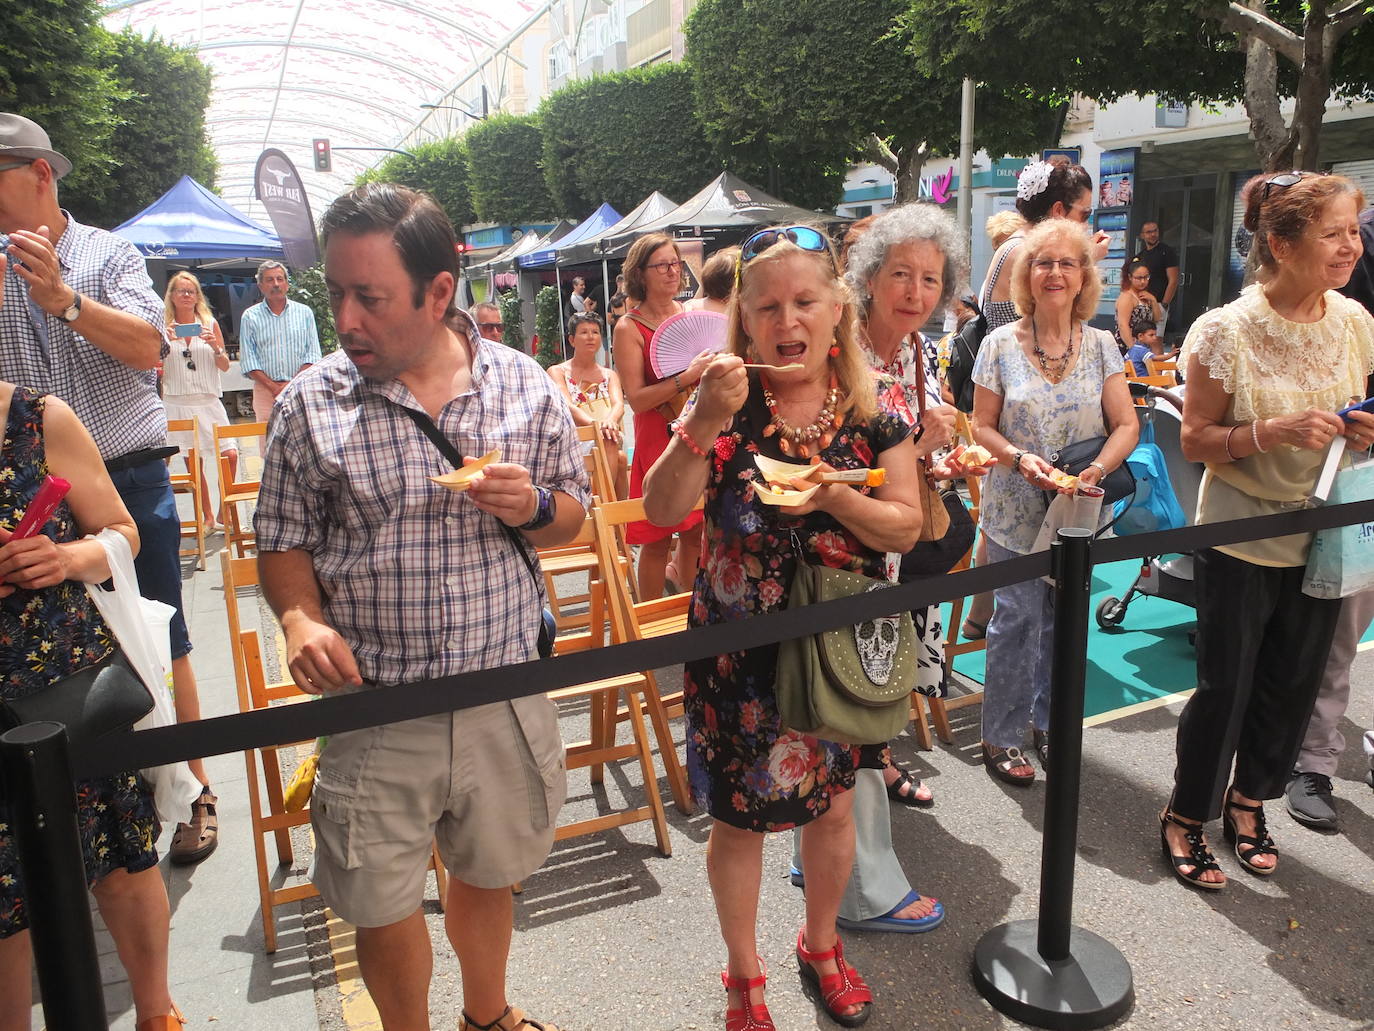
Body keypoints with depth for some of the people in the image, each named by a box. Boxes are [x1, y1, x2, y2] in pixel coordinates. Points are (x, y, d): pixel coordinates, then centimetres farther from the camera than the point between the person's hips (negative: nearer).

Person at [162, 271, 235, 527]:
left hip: (209, 401, 1)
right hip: (177, 403, 0)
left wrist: (214, 346, -11)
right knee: (193, 463, 2)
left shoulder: (209, 323, 8)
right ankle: (208, 518, 12)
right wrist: (163, 343, -11)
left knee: (230, 454, -13)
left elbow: (225, 366, 7)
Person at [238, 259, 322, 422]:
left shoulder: (304, 312, 10)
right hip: (265, 390, 0)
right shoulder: (250, 317, 8)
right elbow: (248, 361, 3)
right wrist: (274, 387, -10)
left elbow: (313, 355, 4)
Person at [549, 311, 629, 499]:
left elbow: (618, 404, -2)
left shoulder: (609, 375, 20)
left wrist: (611, 420, -30)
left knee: (620, 458, -34)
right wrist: (593, 422, -35)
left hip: (609, 444, 3)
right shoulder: (557, 372, 9)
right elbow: (565, 405, -12)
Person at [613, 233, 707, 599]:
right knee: (658, 538, 1)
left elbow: (715, 364, 22)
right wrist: (686, 377, -24)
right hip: (658, 440, -5)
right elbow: (636, 399, -15)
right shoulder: (629, 328, -8)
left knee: (696, 531, 11)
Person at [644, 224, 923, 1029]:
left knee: (832, 803, 19)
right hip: (741, 649, -1)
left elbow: (906, 527, -6)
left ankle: (823, 946, 48)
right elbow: (663, 510, -16)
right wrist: (705, 422, -29)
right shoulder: (728, 404, -8)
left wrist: (832, 495, -23)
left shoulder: (878, 406, -5)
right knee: (740, 815, 10)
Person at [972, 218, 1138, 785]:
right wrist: (1020, 458, -20)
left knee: (1064, 621, 11)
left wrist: (1099, 467, -18)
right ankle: (999, 735, 13)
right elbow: (983, 426, -1)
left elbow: (1126, 425, 1)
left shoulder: (1101, 345, 3)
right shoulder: (1000, 345, -3)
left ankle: (1048, 721, 31)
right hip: (1017, 511, -2)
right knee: (1018, 619, -3)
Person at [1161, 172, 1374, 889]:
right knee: (1226, 688, 4)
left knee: (1292, 685, 15)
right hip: (1240, 542, -5)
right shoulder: (1225, 332, -16)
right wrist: (1273, 432, -28)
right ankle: (1185, 817, 25)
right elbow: (1195, 440, -12)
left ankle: (1247, 803, 38)